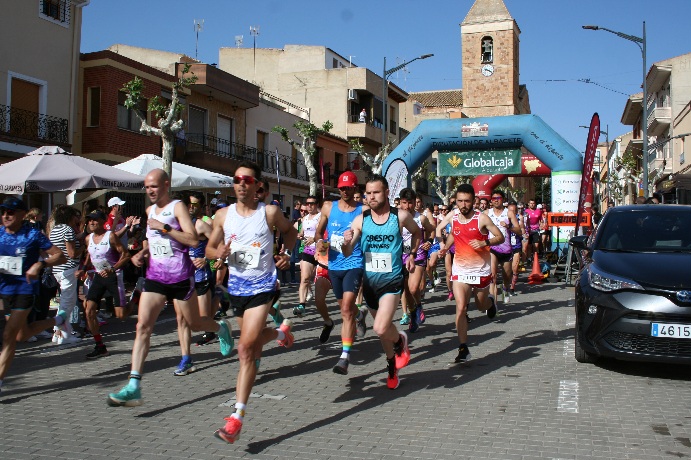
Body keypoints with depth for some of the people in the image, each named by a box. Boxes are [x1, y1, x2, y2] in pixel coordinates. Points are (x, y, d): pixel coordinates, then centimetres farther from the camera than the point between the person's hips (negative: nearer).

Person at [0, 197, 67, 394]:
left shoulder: (33, 234, -10)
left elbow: (61, 256, -9)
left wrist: (40, 264, -26)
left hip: (25, 289, -6)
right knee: (22, 335, 18)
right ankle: (57, 320, 41)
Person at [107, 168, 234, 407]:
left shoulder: (177, 207, -8)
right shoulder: (149, 210, 12)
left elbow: (193, 239, -21)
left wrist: (164, 227, -23)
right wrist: (142, 253, 10)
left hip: (180, 277, -5)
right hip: (154, 277, 5)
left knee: (194, 324, 10)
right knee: (143, 327, -8)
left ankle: (221, 327, 45)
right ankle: (134, 387, -10)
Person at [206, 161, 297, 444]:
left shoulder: (269, 213, -7)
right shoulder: (223, 215, 0)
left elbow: (289, 231, 13)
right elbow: (209, 248, 8)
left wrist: (286, 253, -4)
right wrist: (220, 253, -14)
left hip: (262, 287, -5)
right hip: (236, 288, 5)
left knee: (246, 349, -13)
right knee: (253, 344, 22)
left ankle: (237, 417, -8)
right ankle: (280, 332, 58)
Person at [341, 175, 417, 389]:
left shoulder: (401, 216, -8)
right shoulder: (361, 220, -4)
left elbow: (417, 233, 15)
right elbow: (347, 253, -5)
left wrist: (412, 254, 6)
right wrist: (347, 242, -26)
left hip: (392, 280, -3)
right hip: (369, 281, 3)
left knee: (380, 329, -20)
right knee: (384, 326, 18)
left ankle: (400, 341, 15)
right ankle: (392, 368, 40)